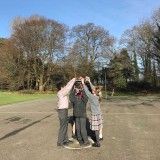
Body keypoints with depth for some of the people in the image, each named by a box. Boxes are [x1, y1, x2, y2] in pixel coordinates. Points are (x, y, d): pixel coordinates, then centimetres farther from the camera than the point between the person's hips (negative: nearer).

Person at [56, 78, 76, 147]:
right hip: (62, 111, -10)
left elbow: (67, 86, 18)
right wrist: (73, 81, -13)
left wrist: (71, 80, 12)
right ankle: (60, 142, 8)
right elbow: (68, 88, -22)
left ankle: (65, 140, 29)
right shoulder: (61, 93, -17)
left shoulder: (62, 92, 9)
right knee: (62, 127, -2)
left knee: (65, 125, 17)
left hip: (64, 110, 10)